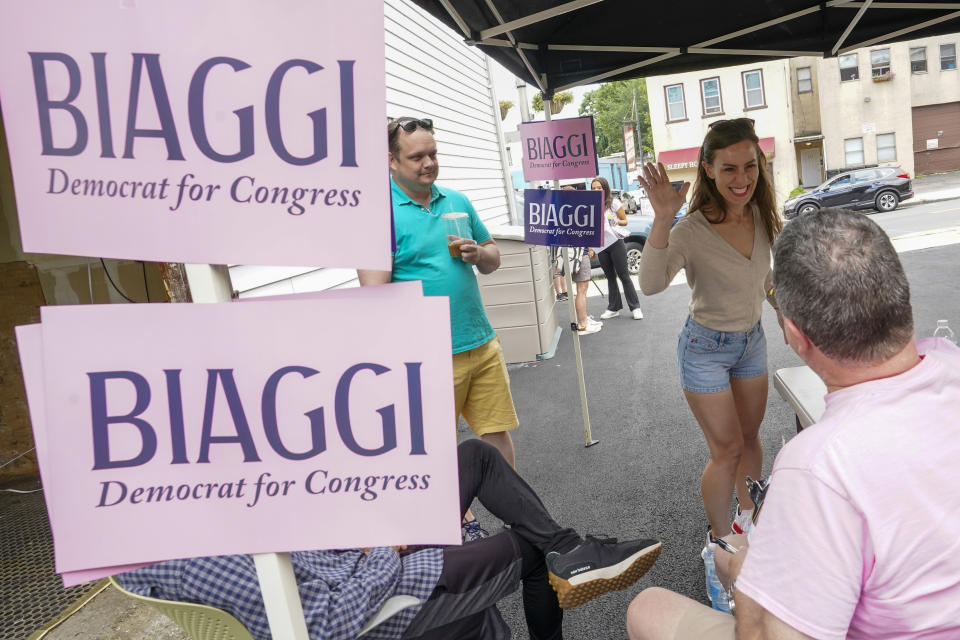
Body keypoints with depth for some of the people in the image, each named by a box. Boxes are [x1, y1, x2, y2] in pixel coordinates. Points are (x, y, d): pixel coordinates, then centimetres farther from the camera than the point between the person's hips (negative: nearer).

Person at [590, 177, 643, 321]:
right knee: (610, 277, 11)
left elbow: (625, 221, 4)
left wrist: (617, 222, -18)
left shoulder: (614, 203, -1)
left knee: (623, 275, -3)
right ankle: (614, 308, 17)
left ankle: (635, 307, 1)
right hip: (600, 246, 4)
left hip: (615, 243, -4)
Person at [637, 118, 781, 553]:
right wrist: (662, 220, -52)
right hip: (707, 349, -6)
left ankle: (748, 517, 43)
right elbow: (651, 285, -45)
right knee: (727, 449, 3)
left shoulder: (762, 216, -8)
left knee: (749, 436, 21)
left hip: (752, 340, 6)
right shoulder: (692, 230, -27)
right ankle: (719, 541, 24)